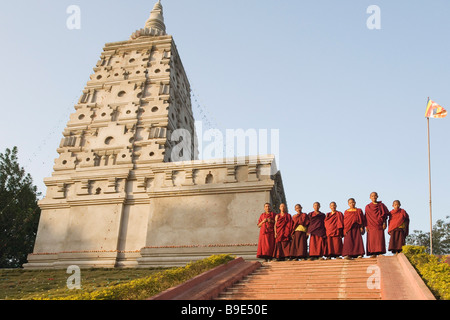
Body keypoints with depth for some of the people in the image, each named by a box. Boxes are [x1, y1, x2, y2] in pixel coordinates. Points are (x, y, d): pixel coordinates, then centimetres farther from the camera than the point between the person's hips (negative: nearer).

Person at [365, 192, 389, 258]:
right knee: (372, 239, -6)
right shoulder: (367, 207, 12)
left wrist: (384, 223, -5)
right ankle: (374, 254, -6)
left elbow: (385, 214, 6)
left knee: (380, 239, -8)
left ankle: (380, 252, -8)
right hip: (371, 225, 1)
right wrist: (366, 226, 1)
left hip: (379, 225, -1)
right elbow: (366, 217, 9)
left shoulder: (381, 205, 9)